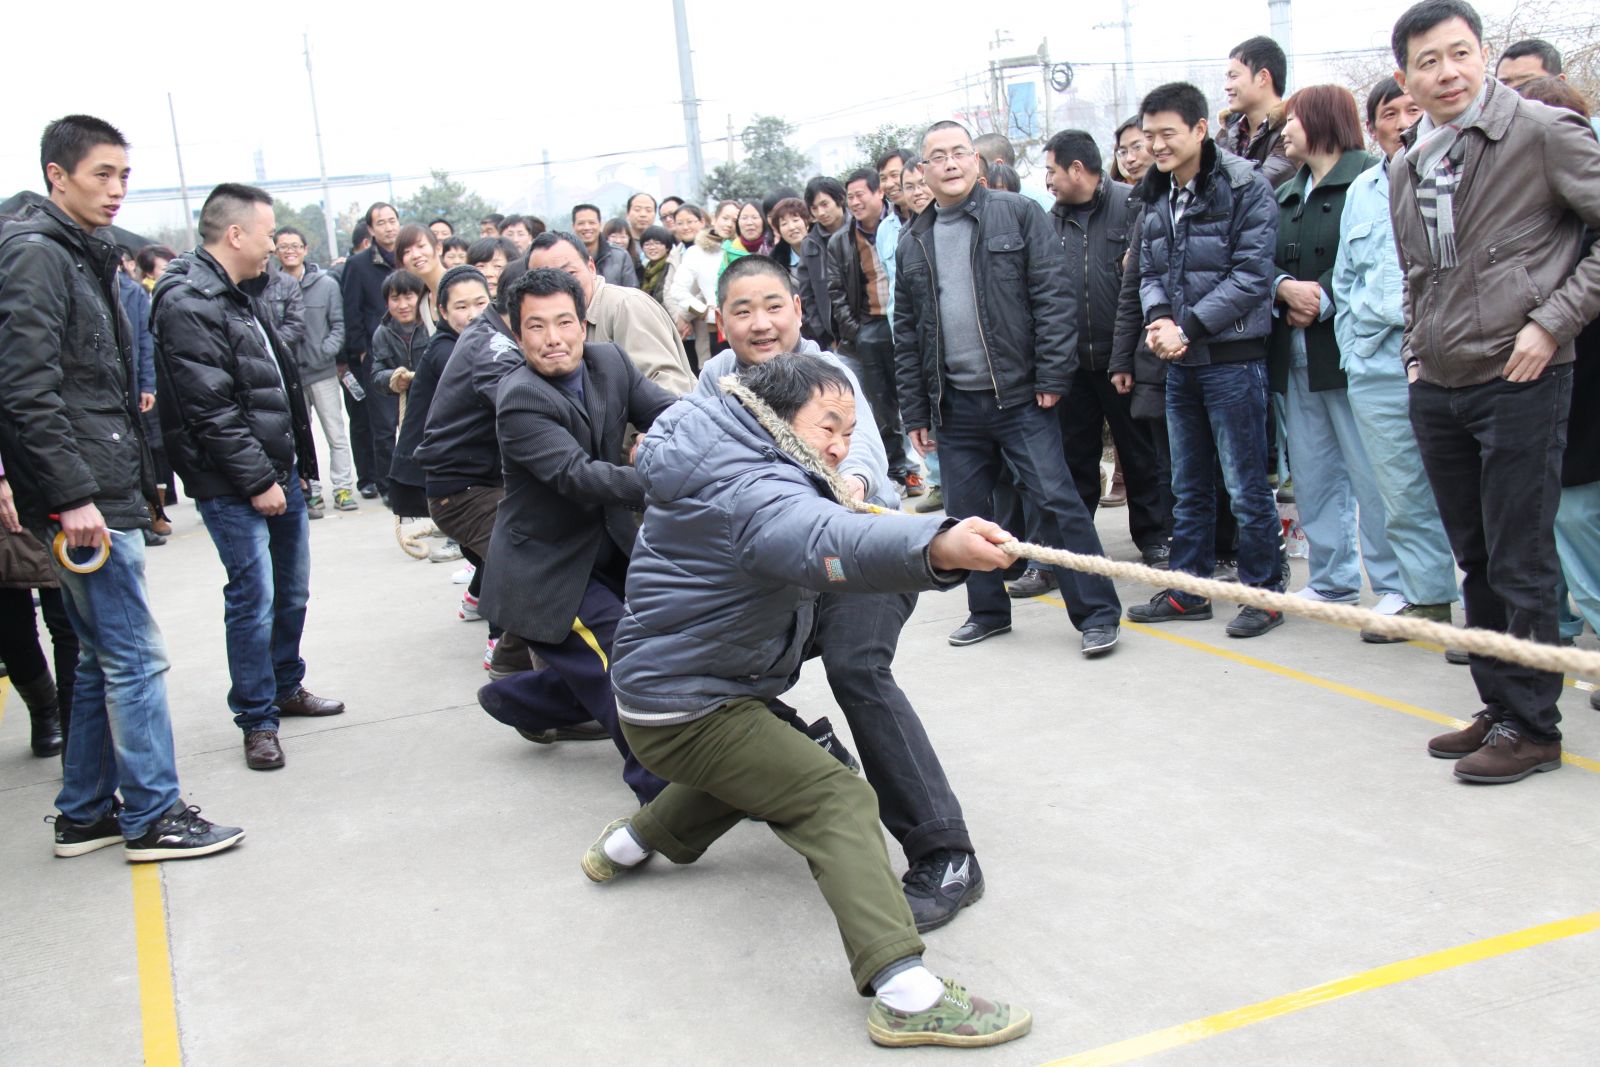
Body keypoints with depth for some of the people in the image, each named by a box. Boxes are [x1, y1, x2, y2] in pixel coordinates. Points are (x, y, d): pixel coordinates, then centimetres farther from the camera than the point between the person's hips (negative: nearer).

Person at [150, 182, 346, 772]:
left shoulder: (239, 295, 15)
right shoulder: (187, 305, -17)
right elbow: (210, 410, -21)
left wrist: (297, 463, 17)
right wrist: (257, 481, -19)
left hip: (278, 472, 9)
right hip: (232, 485, -9)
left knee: (293, 589, 17)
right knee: (253, 598, -4)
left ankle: (287, 688, 34)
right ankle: (256, 720, 8)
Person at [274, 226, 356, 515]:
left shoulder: (326, 284, -1)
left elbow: (339, 324, 1)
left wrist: (327, 350, -12)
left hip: (322, 372, 0)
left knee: (336, 434, 4)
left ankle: (343, 488, 14)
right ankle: (310, 492, 17)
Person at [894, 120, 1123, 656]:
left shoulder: (1019, 214, 0)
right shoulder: (913, 242, 12)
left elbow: (1055, 297, -6)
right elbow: (906, 333, 14)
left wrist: (1051, 378, -13)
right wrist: (916, 412, 10)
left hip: (1019, 395, -4)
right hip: (954, 406, 4)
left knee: (1057, 501, -6)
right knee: (966, 513, 10)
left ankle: (1097, 614, 2)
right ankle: (988, 610, 26)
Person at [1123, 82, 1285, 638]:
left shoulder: (1244, 187, -9)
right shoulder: (1155, 198, 11)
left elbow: (1252, 273, -15)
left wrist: (1189, 327, -17)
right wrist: (1159, 317, -9)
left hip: (1232, 358, -7)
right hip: (1180, 363, 7)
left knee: (1246, 487, -1)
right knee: (1188, 487, 14)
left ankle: (1264, 592, 12)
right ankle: (1188, 589, 24)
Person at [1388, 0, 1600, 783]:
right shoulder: (1405, 169, 12)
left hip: (1520, 382, -6)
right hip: (1436, 392, 7)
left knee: (1520, 566, -2)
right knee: (1476, 562, 13)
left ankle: (1530, 726, 8)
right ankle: (1499, 707, 24)